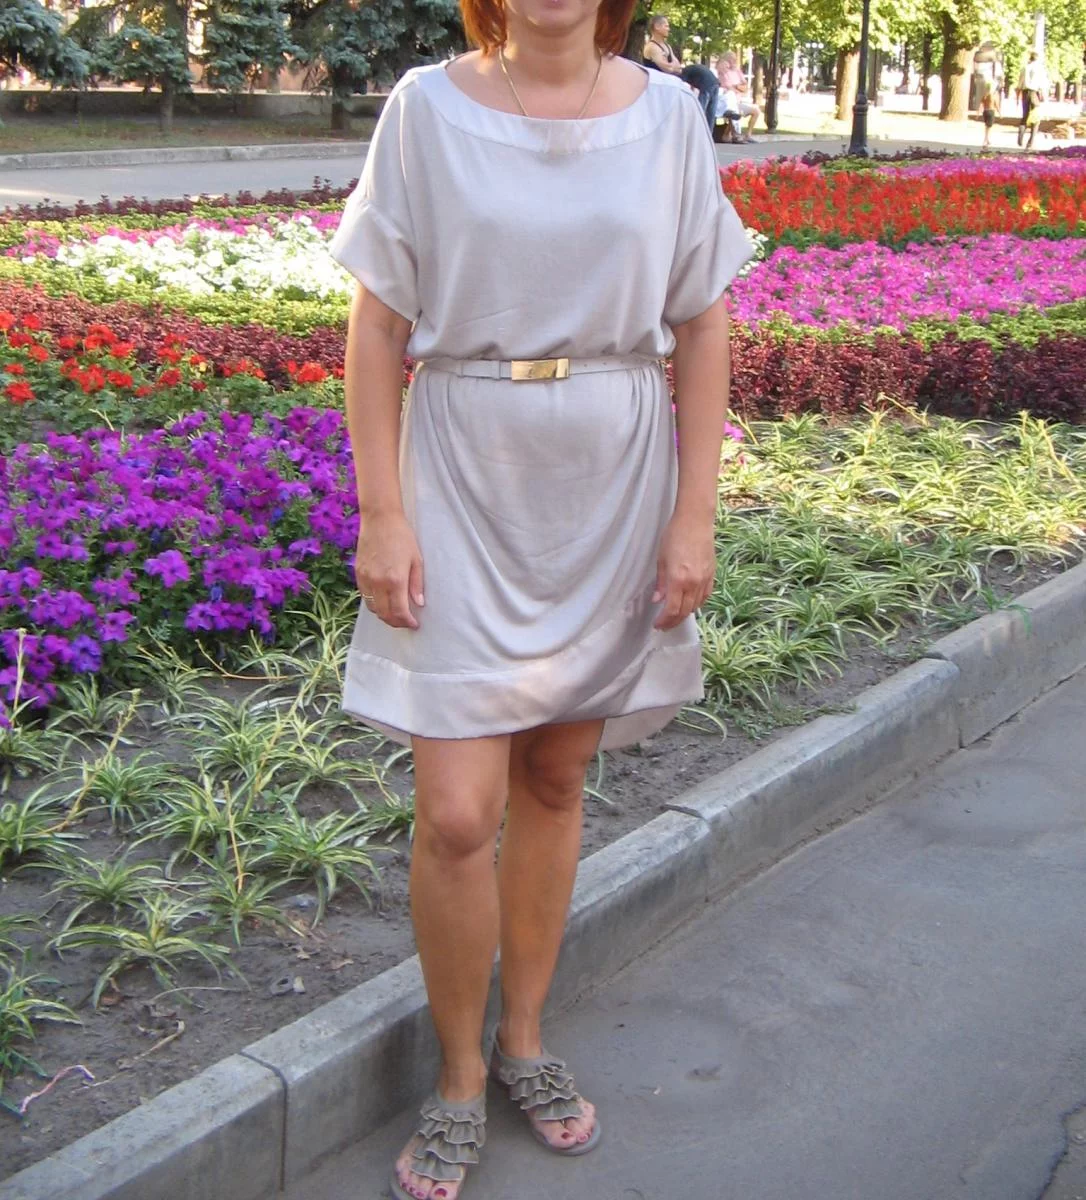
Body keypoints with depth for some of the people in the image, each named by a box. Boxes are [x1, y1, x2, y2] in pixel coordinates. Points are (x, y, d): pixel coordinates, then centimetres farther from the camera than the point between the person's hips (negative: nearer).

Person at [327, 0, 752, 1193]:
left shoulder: (666, 114, 1)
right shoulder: (427, 108, -4)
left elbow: (701, 327, 4)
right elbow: (377, 324, -3)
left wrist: (694, 513, -1)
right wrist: (379, 512, -8)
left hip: (612, 488, 2)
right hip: (466, 480, -2)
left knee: (554, 781, 14)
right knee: (457, 815, -4)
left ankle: (523, 1037, 34)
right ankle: (459, 1074, 20)